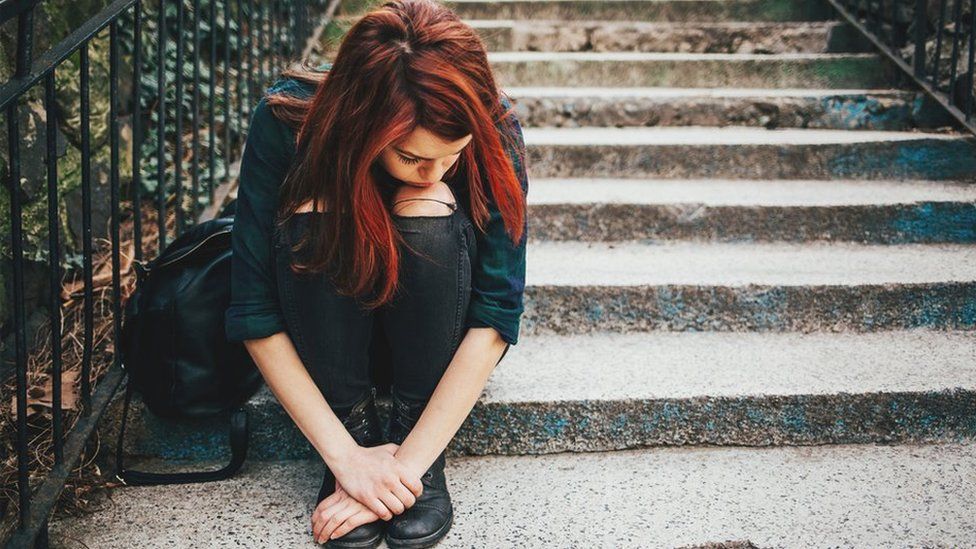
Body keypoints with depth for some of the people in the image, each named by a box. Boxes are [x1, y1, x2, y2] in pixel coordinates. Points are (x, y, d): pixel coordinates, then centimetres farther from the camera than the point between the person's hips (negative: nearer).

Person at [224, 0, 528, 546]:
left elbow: (495, 315, -26)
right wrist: (347, 457, -29)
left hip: (436, 329, 0)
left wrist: (409, 463, -32)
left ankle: (420, 446, -18)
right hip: (324, 331, 0)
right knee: (314, 210, -31)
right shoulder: (287, 120, -28)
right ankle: (356, 425, -17)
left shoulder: (495, 131, -27)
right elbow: (255, 313, -25)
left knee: (429, 209, -31)